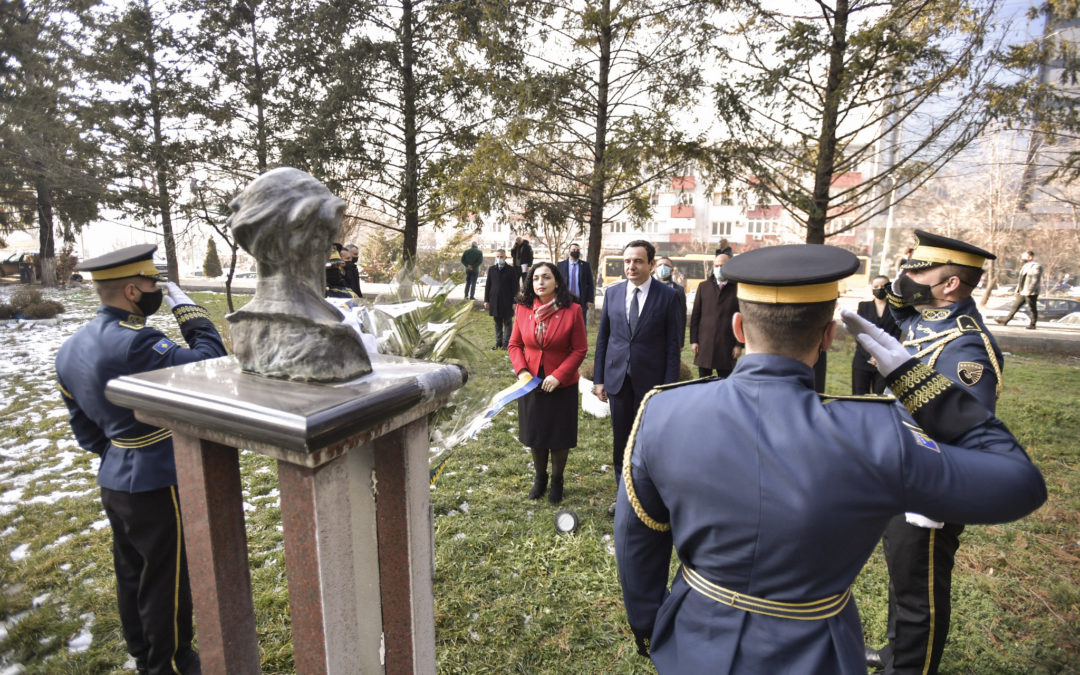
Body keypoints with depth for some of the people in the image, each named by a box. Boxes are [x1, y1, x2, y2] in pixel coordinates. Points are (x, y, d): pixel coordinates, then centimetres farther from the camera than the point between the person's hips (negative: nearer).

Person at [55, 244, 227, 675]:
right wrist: (186, 308, -16)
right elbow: (212, 363, -26)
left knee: (131, 573, 23)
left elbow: (85, 428, 11)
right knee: (167, 581, 9)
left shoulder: (70, 350, 5)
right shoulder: (133, 344, -27)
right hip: (157, 486, -9)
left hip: (113, 482, 9)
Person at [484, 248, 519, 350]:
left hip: (507, 302, -3)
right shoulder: (491, 269, 6)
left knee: (507, 322, 6)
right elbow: (488, 285, 9)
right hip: (494, 301, 3)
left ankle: (506, 343, 13)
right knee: (497, 323, 11)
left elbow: (514, 287, -3)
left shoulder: (511, 270, -3)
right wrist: (486, 300, 5)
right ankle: (498, 342, 21)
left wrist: (514, 302, -8)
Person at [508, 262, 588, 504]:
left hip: (562, 386, -2)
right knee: (534, 434, 16)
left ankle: (557, 480, 35)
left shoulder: (571, 311, -12)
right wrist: (521, 370, -11)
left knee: (559, 437, 11)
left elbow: (580, 349, -9)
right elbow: (515, 344, 5)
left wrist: (558, 375, -18)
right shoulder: (522, 309, -3)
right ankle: (540, 477, 40)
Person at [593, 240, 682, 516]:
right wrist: (598, 378, 4)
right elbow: (603, 337, 7)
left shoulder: (667, 296, -6)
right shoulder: (612, 293, 3)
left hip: (650, 381, -3)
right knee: (620, 439, 13)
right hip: (618, 379, 3)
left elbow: (672, 344, -5)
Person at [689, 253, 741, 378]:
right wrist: (693, 340, 2)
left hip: (727, 346, -2)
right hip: (704, 344, 2)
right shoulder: (703, 286, 8)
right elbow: (695, 315, 7)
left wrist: (739, 344, -4)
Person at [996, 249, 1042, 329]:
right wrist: (1018, 288, 18)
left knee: (1032, 309, 0)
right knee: (1015, 306, 10)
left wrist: (1029, 291, -24)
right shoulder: (1026, 265, 14)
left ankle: (1032, 325, 8)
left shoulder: (1036, 266, -14)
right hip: (1022, 292, 9)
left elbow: (1035, 280, -20)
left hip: (1031, 293, -9)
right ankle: (1005, 321, 13)